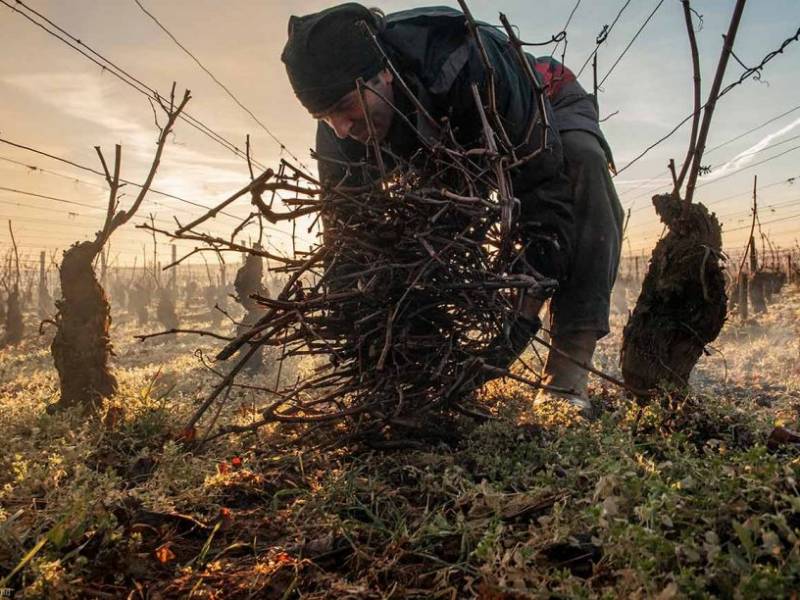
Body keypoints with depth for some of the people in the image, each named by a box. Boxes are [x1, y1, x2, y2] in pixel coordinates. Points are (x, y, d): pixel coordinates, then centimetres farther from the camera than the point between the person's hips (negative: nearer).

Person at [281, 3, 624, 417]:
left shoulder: (473, 66, -45)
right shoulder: (341, 131, -27)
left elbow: (548, 185, -42)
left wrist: (525, 312, -45)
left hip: (550, 109, -4)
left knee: (582, 162, -38)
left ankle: (569, 366, -37)